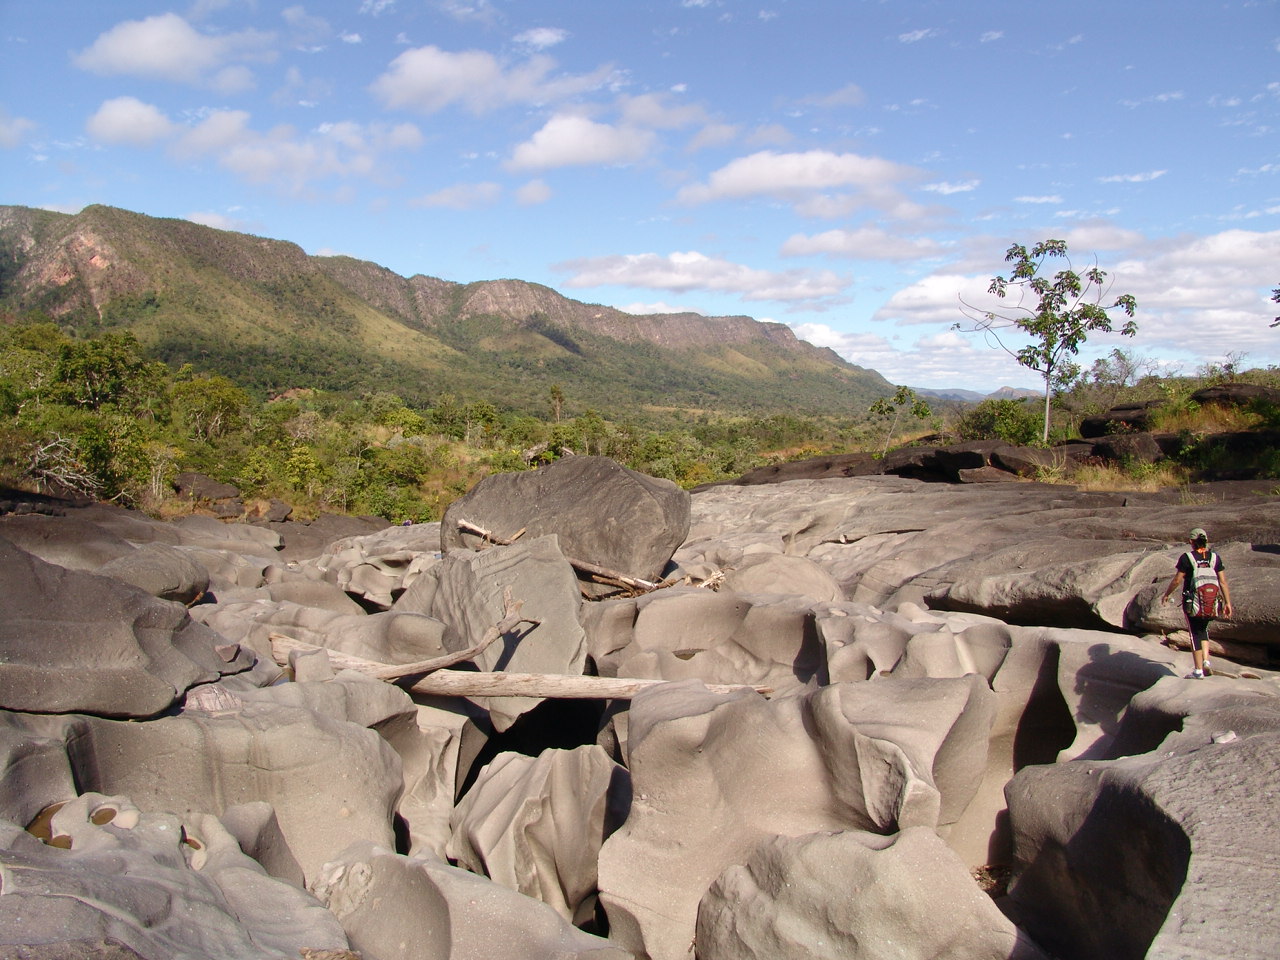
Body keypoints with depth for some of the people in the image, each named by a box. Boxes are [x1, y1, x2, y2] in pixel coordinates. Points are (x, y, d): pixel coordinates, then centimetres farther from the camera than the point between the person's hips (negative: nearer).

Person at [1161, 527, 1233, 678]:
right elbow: (1223, 582, 1)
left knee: (1196, 633, 6)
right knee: (1203, 629, 24)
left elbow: (1177, 580, -7)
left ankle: (1198, 670, 7)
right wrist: (1228, 603, 5)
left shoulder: (1186, 558, -9)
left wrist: (1166, 594, 8)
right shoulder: (1215, 557, 2)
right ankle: (1206, 660, 8)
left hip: (1192, 603, -3)